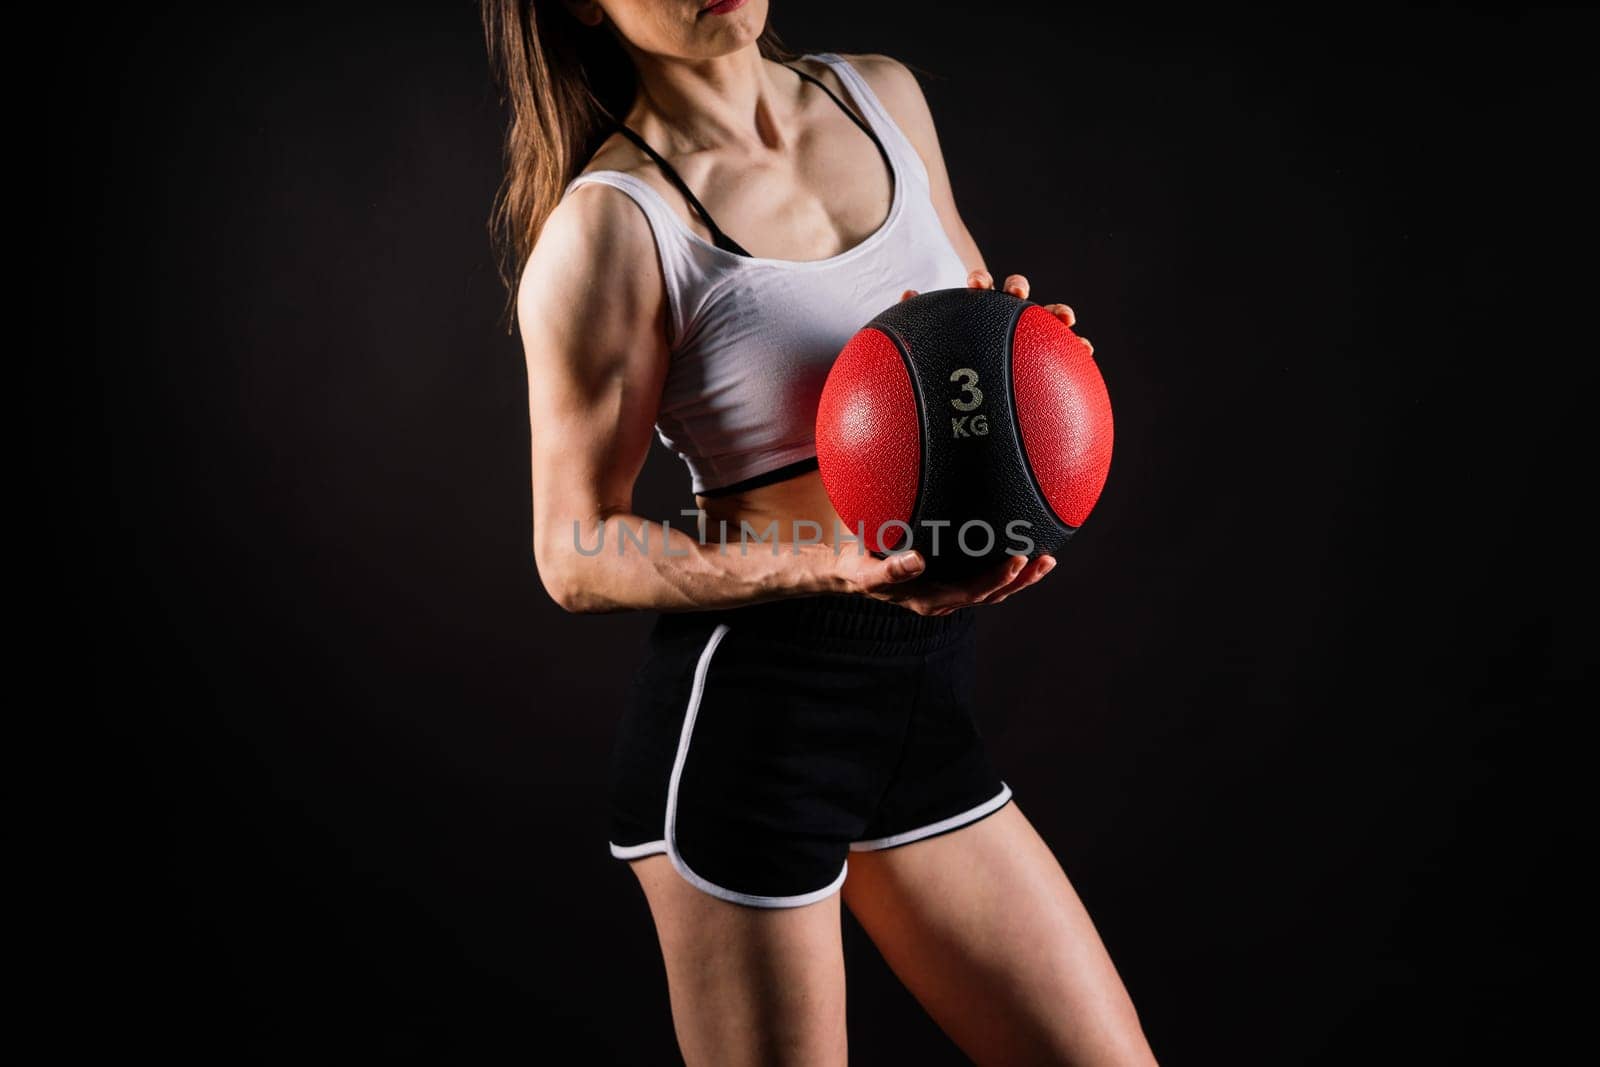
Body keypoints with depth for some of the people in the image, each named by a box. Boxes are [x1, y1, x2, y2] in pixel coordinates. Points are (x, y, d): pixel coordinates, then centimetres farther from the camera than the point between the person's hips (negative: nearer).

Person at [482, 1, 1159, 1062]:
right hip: (749, 716, -6)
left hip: (925, 697, 6)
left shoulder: (884, 98, 6)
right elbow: (578, 554, -10)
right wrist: (837, 567, -25)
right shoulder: (608, 228, -13)